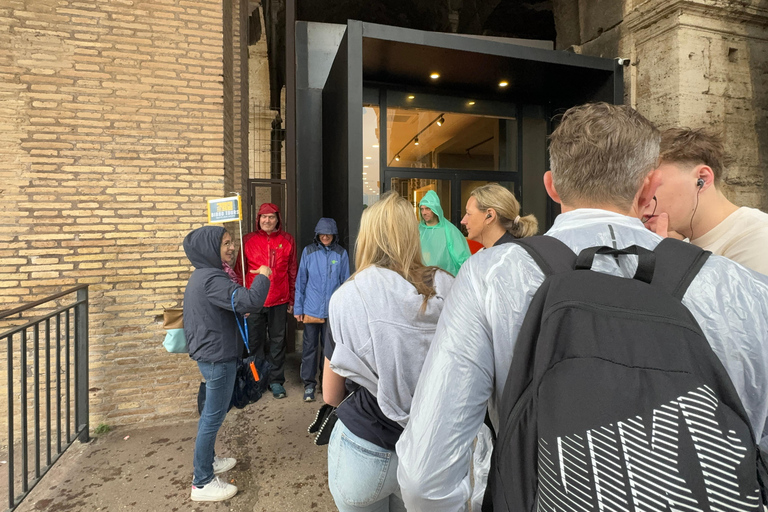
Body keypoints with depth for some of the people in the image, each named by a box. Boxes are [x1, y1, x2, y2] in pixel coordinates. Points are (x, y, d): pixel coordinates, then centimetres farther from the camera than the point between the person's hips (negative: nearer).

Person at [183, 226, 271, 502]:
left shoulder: (202, 275, 10)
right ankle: (202, 483, 17)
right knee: (213, 416, 2)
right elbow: (249, 302, -33)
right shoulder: (212, 279, -24)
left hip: (210, 354, 11)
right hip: (218, 357, -11)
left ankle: (207, 461, 40)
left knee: (211, 413, 23)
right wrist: (263, 276, -19)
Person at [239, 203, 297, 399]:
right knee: (255, 342, 10)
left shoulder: (287, 240, 3)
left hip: (279, 301, 0)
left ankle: (276, 380, 23)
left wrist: (292, 299, 5)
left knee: (277, 342, 9)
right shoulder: (249, 240, 2)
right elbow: (240, 270, 5)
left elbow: (292, 272, 6)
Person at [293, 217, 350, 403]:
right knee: (310, 346, 6)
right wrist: (298, 308, 1)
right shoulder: (309, 251, -1)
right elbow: (300, 281, 2)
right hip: (311, 309, 0)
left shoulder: (341, 254, -1)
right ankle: (309, 384, 22)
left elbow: (345, 282, 3)